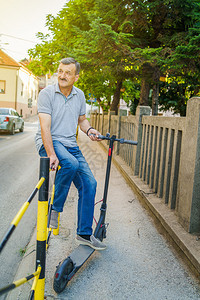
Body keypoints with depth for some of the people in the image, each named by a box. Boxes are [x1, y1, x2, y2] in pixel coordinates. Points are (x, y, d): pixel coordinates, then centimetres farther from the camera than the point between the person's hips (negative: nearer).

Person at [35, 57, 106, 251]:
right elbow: (45, 126, -18)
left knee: (89, 184, -6)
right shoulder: (47, 93, -9)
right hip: (49, 142, -6)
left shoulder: (79, 95, 8)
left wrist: (89, 130, -2)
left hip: (70, 145, 6)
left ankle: (84, 234, 6)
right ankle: (54, 207, -14)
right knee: (70, 164, -37)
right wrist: (51, 155, -29)